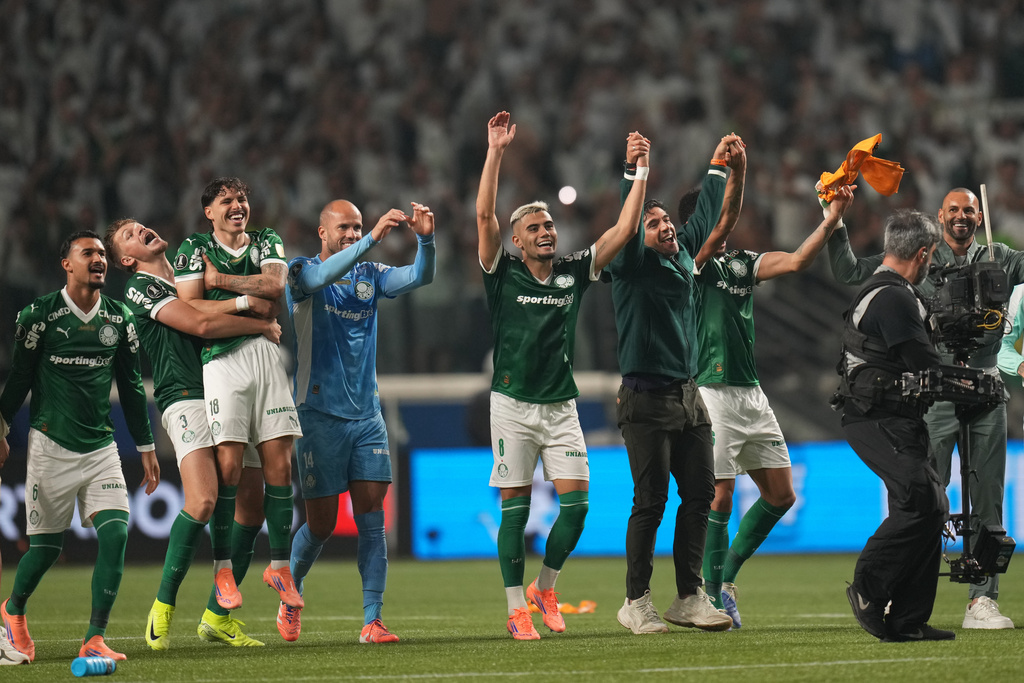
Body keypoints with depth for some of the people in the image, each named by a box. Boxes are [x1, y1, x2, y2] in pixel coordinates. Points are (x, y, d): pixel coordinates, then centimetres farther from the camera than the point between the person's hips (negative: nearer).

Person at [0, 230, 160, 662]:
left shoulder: (119, 319, 7)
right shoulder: (41, 314, -6)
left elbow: (131, 385, 14)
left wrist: (146, 447, 14)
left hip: (101, 446, 4)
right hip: (50, 444, -3)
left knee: (115, 533, -14)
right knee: (46, 545, 2)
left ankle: (94, 639, -12)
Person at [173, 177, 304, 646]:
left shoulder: (266, 242, 19)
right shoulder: (194, 249, 9)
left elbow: (274, 283, -2)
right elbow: (189, 311, -3)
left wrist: (220, 280, -1)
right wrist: (246, 301, -2)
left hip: (266, 354, 4)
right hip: (222, 359, -4)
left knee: (278, 464, -4)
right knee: (229, 465, -16)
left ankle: (280, 565, 4)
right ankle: (222, 567, -9)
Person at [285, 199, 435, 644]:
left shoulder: (370, 276, 11)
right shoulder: (302, 271, -2)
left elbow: (420, 277, -3)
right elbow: (321, 277, -26)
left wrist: (425, 239, -23)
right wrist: (372, 239, -36)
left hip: (366, 414, 4)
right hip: (319, 414, -4)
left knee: (371, 517, -5)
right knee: (322, 522, 0)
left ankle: (372, 620, -6)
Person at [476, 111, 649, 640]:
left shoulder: (573, 273, 7)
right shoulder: (503, 275, -1)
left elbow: (623, 230, 5)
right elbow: (484, 216, -13)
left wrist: (640, 172, 1)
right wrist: (495, 151, -16)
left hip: (561, 406, 3)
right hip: (513, 405, -3)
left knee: (576, 503, -4)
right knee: (515, 508, -3)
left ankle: (545, 588, 18)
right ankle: (517, 610, 5)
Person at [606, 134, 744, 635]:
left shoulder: (683, 256, 15)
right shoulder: (631, 265, -3)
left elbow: (705, 217, 25)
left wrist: (721, 169, 21)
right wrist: (634, 171, -26)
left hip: (689, 396, 7)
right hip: (646, 399, -7)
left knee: (700, 493, 4)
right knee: (651, 501, -6)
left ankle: (689, 598, 10)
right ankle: (636, 603, 2)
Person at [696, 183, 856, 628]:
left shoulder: (741, 263, 15)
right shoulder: (692, 263, -5)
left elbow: (796, 261, 6)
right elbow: (721, 226, -21)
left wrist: (833, 218, -3)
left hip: (751, 393, 8)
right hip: (712, 393, -8)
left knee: (781, 495, 8)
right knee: (719, 496, -7)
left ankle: (726, 575, 20)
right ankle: (712, 595, 3)